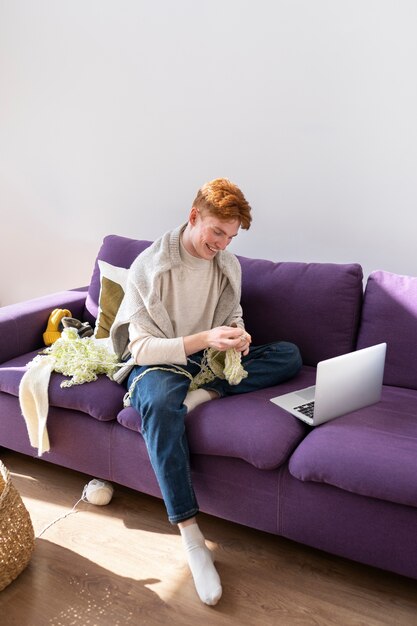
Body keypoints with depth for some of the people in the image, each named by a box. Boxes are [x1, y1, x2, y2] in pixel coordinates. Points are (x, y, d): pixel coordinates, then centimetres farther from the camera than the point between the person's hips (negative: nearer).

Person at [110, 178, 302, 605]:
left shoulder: (228, 264, 2)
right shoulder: (149, 266, -15)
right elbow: (143, 347, -18)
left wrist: (237, 334, -9)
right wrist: (203, 339, -31)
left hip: (209, 359, 5)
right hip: (159, 362, -5)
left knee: (289, 354, -11)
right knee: (161, 404, -41)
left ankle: (202, 393, -25)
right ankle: (190, 534, -35)